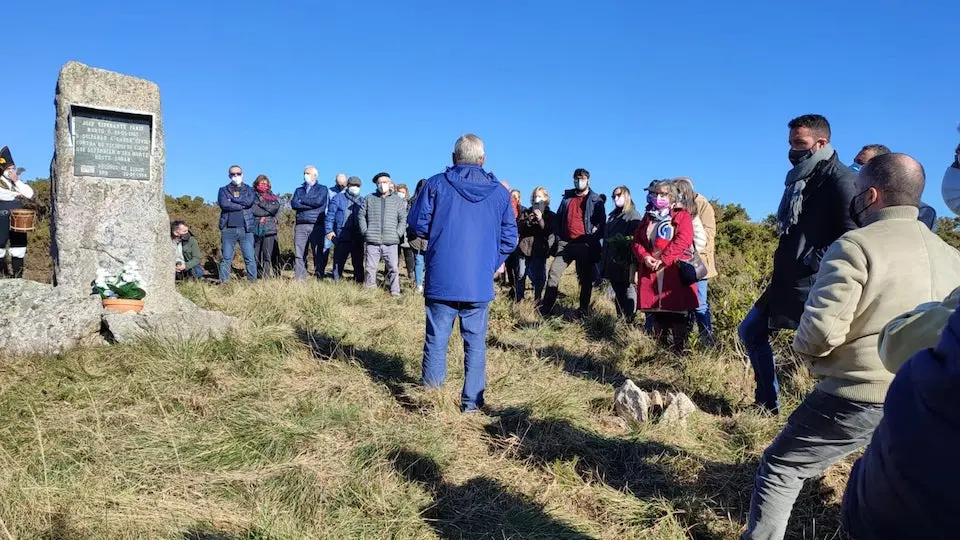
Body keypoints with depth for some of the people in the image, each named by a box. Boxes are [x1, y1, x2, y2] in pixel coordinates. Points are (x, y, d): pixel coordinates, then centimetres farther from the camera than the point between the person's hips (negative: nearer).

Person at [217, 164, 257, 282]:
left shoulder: (249, 190, 15)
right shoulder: (224, 190, 14)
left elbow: (249, 201, -8)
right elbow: (223, 204, -7)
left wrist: (232, 199, -4)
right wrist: (242, 205, -6)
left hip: (246, 229, 0)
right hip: (228, 229, 0)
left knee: (250, 258, -2)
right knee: (226, 258, 0)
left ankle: (253, 281, 1)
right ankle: (224, 283, 3)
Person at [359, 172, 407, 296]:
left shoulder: (397, 201, 12)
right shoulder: (369, 199, 13)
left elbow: (403, 219, 9)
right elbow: (361, 215, 15)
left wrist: (398, 233, -3)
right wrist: (365, 231, 4)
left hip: (391, 242, -1)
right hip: (372, 241, 1)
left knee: (394, 268, -5)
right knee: (370, 268, 3)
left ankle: (395, 292, 1)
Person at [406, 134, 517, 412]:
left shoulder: (436, 184, -2)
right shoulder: (500, 192, 3)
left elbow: (417, 226, -2)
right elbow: (509, 238, 4)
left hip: (441, 280, -1)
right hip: (480, 283, 1)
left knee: (436, 341, 7)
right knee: (476, 344, 10)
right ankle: (472, 402, 15)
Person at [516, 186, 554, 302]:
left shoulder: (550, 215, 7)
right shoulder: (526, 213, 13)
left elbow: (549, 231, -6)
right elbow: (518, 227, 2)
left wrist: (540, 220, -18)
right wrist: (528, 220, -14)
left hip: (540, 250, -1)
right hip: (524, 248, 2)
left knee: (538, 277, 1)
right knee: (521, 276, 1)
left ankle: (537, 300, 14)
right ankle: (519, 300, 11)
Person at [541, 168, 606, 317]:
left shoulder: (596, 200, 3)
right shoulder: (567, 197, 15)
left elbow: (601, 221, 0)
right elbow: (559, 218, 19)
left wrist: (594, 239, -12)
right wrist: (558, 236, 8)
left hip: (585, 245, -3)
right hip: (565, 243, 3)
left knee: (585, 279, 4)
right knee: (554, 274, -4)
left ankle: (584, 311, 13)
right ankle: (545, 310, 0)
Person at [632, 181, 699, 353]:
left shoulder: (682, 216, 2)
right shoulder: (648, 218, 19)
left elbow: (682, 241, -12)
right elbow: (637, 240, 12)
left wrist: (663, 259, -18)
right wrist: (645, 257, -8)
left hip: (674, 271, -5)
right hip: (650, 271, 5)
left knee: (677, 313, -5)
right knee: (657, 313, 7)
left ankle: (680, 351, 0)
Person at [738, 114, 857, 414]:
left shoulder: (840, 180, -14)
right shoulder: (800, 179, 15)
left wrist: (816, 260, -20)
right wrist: (784, 263, 15)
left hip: (815, 284, -10)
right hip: (788, 280, 10)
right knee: (751, 331, 17)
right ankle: (768, 403, 26)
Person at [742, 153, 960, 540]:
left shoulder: (856, 246, -14)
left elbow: (821, 328, -20)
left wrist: (806, 353, 0)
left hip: (860, 395, -7)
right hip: (925, 401, 7)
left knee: (781, 467, 7)